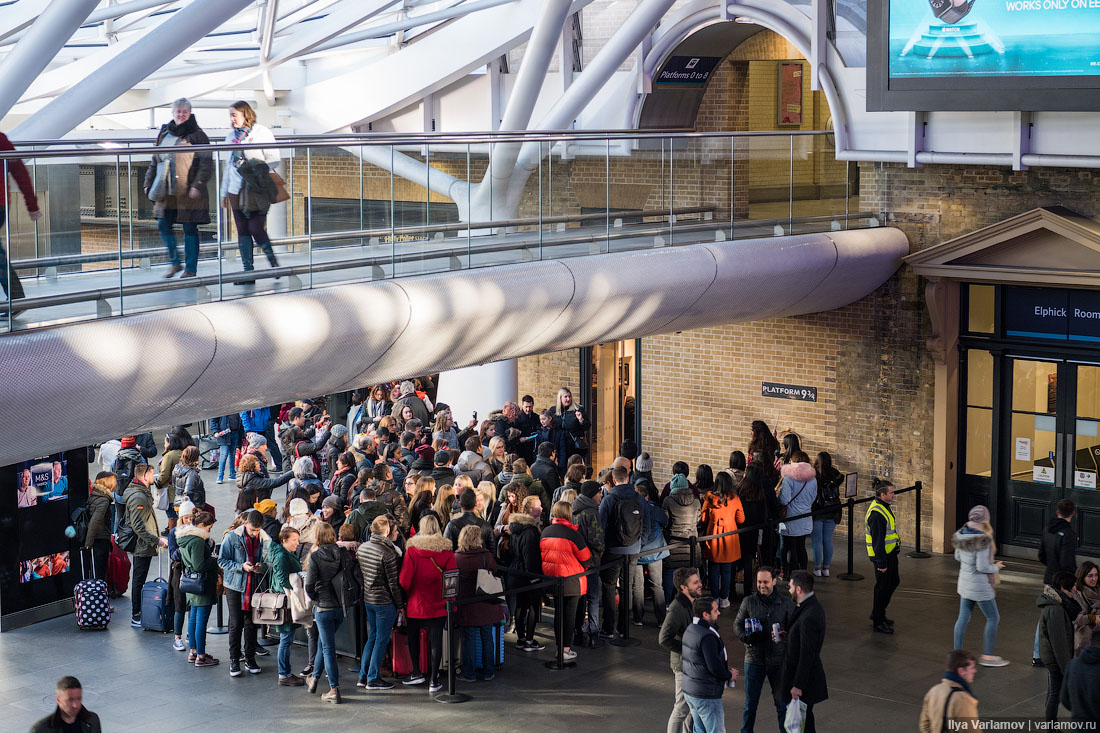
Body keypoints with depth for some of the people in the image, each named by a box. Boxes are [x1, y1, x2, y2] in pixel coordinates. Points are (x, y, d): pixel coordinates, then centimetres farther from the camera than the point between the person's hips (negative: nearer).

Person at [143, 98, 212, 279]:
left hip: (188, 192, -5)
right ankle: (174, 263, 19)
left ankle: (190, 269, 7)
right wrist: (149, 184, 16)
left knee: (190, 229, -1)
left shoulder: (197, 135, -3)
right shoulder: (164, 134, 14)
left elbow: (206, 164, -8)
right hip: (167, 192, 5)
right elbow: (155, 162, 21)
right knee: (163, 224, 1)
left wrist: (198, 185, -18)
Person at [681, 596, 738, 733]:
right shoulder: (707, 637, -24)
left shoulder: (689, 630, 7)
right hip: (706, 696, -9)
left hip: (689, 690, 9)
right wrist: (729, 675, -4)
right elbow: (715, 668, -26)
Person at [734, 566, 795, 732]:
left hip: (778, 660, 0)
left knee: (782, 702, 6)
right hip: (754, 659, 0)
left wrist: (783, 636, -20)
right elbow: (737, 624, 6)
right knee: (750, 703, 9)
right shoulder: (748, 602, -1)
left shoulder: (785, 603, -2)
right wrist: (746, 637, -15)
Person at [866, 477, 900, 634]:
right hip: (882, 555, -10)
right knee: (882, 587, 0)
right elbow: (877, 540, -25)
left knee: (893, 581, 21)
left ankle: (877, 614, 34)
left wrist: (897, 548, 24)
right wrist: (881, 563, -23)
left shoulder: (883, 507, 8)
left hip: (890, 552, 10)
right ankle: (878, 622, 12)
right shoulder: (877, 514, -25)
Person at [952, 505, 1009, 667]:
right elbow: (982, 567, -24)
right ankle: (987, 656, 13)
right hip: (980, 585, -8)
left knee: (963, 617, 14)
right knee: (993, 618, 8)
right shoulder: (982, 540, -25)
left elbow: (958, 557, 11)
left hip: (965, 581, 8)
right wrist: (996, 567, -7)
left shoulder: (962, 534, -2)